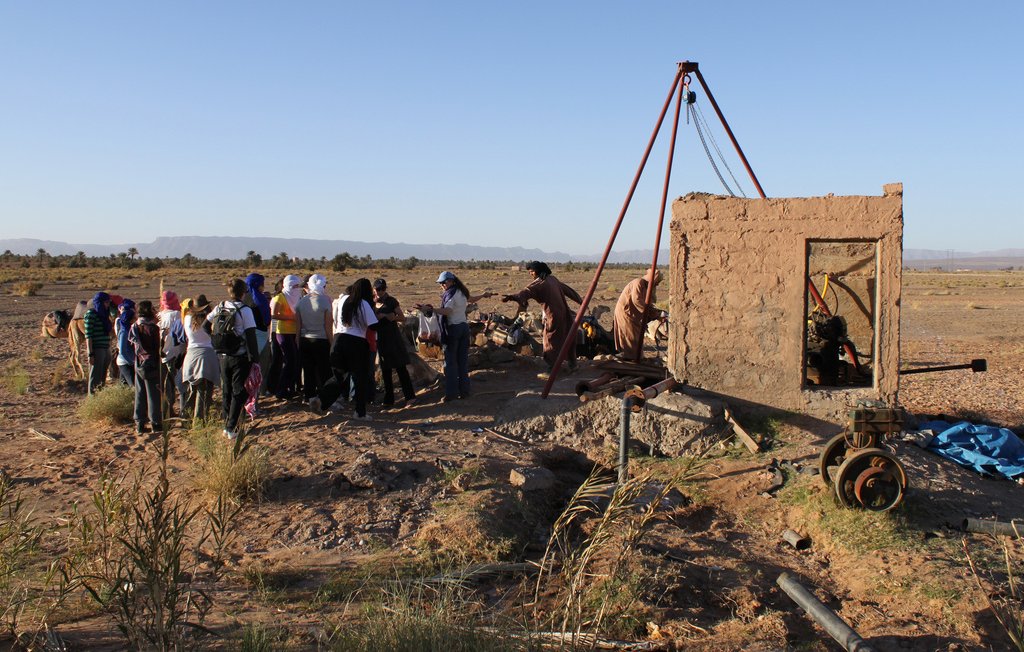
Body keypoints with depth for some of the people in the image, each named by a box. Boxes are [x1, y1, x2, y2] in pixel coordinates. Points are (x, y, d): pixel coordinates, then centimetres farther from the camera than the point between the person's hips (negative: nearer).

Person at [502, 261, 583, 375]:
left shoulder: (538, 283, -11)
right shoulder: (552, 278, 13)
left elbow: (525, 292, -29)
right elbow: (567, 289, 23)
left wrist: (511, 297, -44)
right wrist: (580, 300, 33)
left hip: (553, 315, -8)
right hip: (564, 313, 8)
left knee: (551, 342, -4)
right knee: (567, 338, 20)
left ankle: (552, 369, -9)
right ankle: (572, 363, 32)